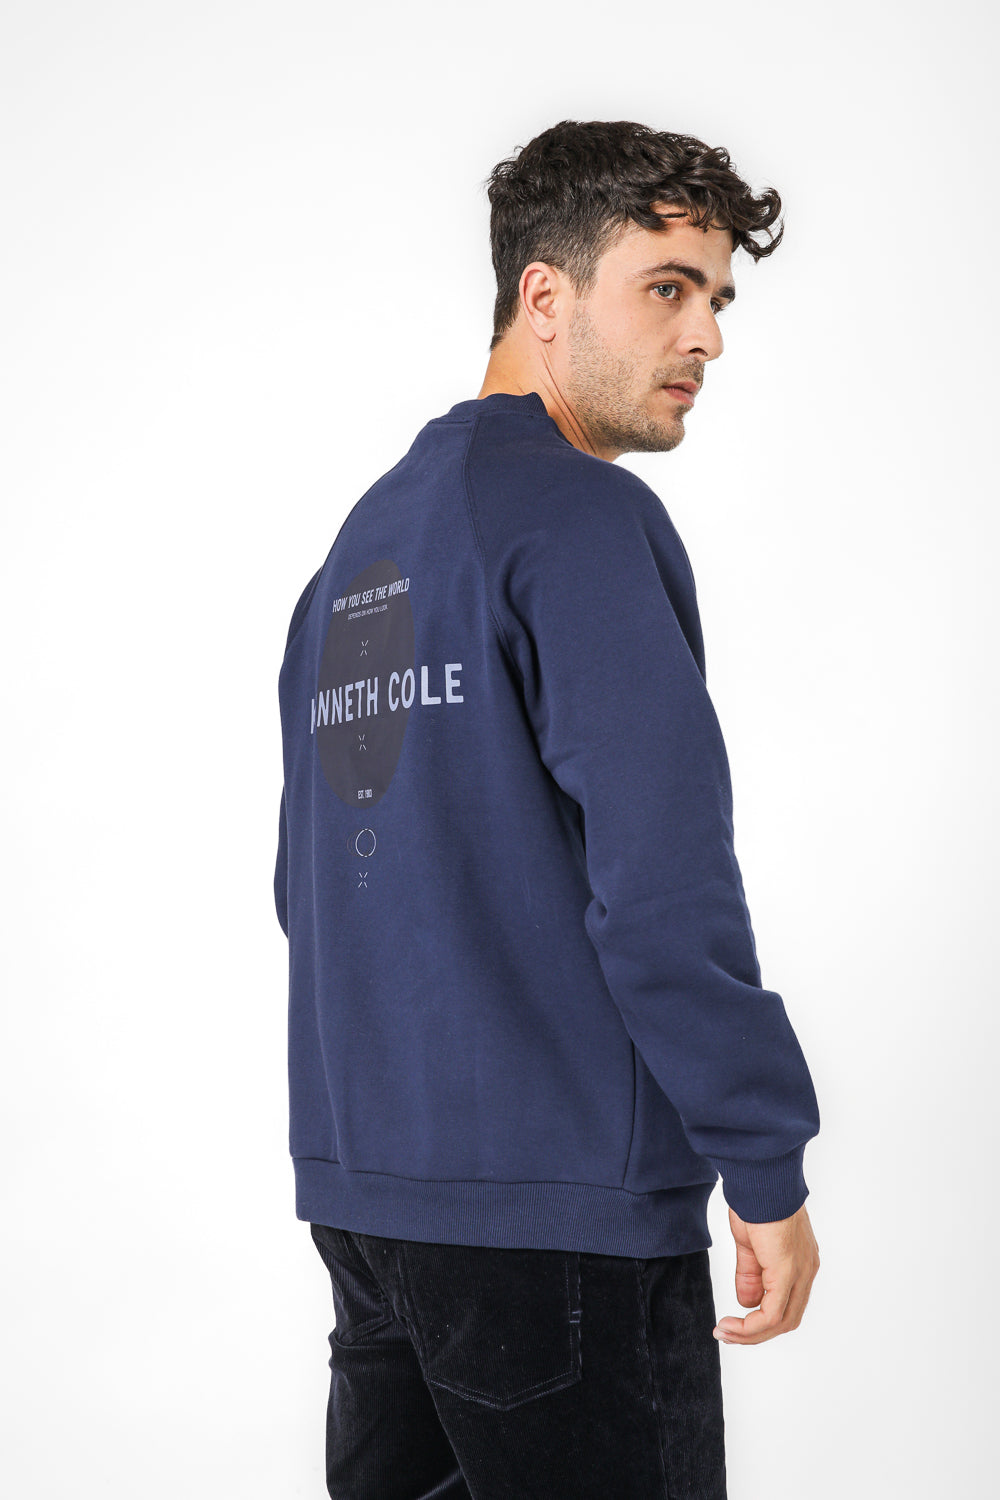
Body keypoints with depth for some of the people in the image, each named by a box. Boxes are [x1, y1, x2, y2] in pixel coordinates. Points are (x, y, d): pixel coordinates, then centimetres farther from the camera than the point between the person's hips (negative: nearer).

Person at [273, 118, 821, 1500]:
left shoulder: (360, 541, 14)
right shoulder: (581, 517, -12)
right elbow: (660, 879, -20)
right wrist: (769, 1170, -13)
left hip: (359, 1181, 8)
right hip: (560, 1198, -8)